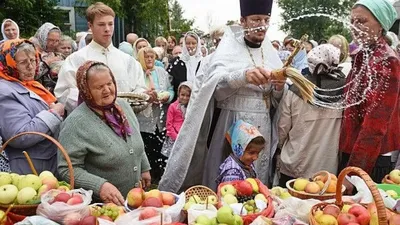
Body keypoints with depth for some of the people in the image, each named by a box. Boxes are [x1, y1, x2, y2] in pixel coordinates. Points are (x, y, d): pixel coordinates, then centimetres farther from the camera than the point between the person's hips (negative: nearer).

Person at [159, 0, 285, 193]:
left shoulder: (271, 53, 11)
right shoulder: (229, 49, -1)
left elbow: (276, 101, 12)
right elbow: (215, 86, -18)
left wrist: (279, 88, -10)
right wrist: (243, 76, -34)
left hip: (263, 130, 4)